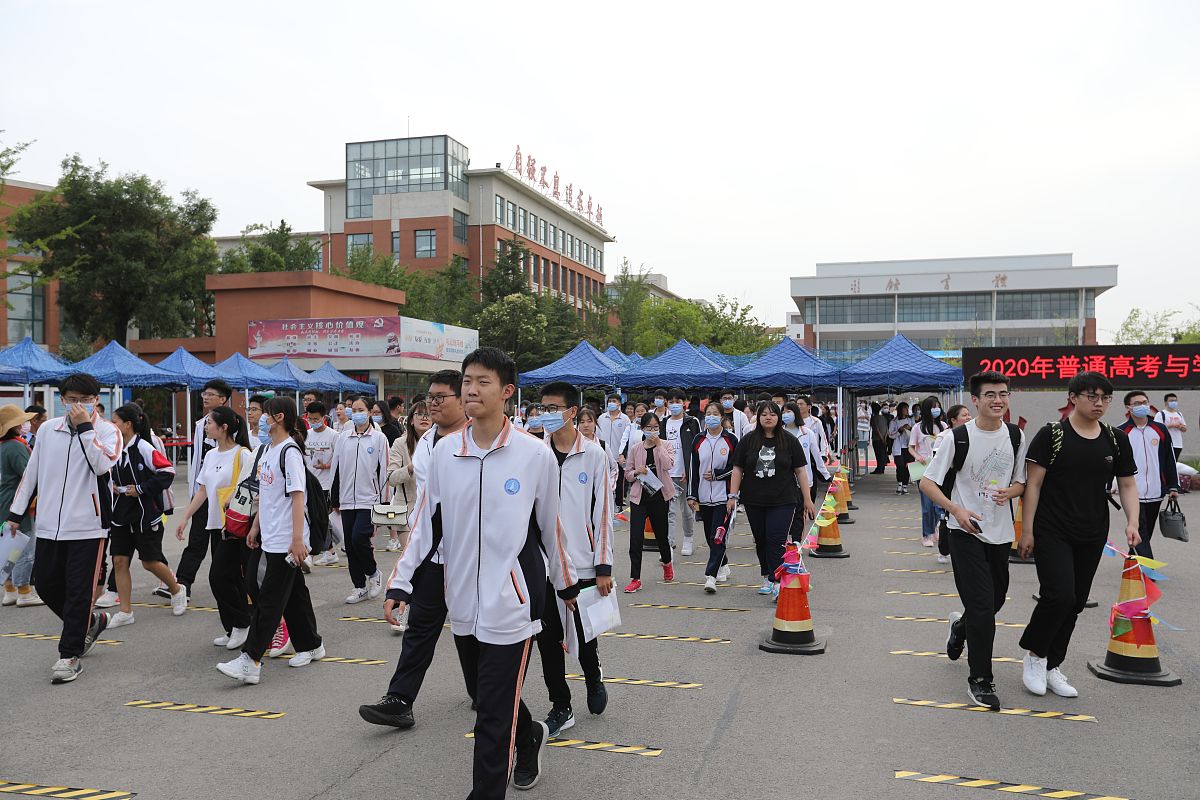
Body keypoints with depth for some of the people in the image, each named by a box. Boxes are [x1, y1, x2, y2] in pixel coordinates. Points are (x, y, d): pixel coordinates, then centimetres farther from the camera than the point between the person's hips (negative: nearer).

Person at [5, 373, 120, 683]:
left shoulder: (107, 431, -4)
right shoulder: (47, 430, 8)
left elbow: (102, 465, -23)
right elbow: (32, 472, 17)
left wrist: (85, 427, -20)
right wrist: (17, 511, 17)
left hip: (87, 526, -5)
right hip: (49, 526, 5)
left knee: (78, 592, -1)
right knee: (46, 584, 12)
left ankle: (70, 655, 10)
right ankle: (90, 622, 35)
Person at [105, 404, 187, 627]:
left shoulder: (143, 448, -16)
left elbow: (167, 471, -22)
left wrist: (141, 489, -19)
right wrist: (113, 485, 3)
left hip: (146, 515, -7)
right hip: (122, 514, 7)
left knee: (150, 562, 2)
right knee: (119, 561, 3)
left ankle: (177, 590, 28)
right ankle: (125, 612, 11)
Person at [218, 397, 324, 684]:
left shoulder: (290, 451, -15)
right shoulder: (268, 448, 13)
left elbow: (297, 496, -20)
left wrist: (297, 539, -24)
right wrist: (256, 525, 21)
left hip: (286, 539, -9)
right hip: (270, 536, 9)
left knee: (269, 598, -6)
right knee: (294, 593, 16)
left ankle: (250, 661, -5)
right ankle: (311, 646, 27)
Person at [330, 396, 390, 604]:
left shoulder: (379, 438, -1)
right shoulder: (343, 437, 9)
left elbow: (383, 470, -2)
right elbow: (336, 468, 13)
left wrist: (384, 501, -4)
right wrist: (334, 499, 11)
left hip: (369, 499, -4)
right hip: (347, 500, 5)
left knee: (359, 538, -16)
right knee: (350, 545, 6)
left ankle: (373, 573, 11)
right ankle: (360, 587, 18)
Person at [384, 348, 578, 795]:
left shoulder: (535, 455, -8)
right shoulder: (444, 454, 1)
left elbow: (550, 526, 2)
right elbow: (426, 524, 7)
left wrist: (566, 584, 11)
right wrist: (400, 582, 3)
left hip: (511, 605, -5)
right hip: (462, 604, 5)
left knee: (493, 718, -3)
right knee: (483, 697, 22)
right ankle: (530, 738, 50)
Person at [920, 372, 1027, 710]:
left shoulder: (1016, 436, 4)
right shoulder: (958, 438, -11)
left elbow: (1021, 481, 13)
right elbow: (927, 482, -9)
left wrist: (1010, 491, -11)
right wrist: (957, 509, -23)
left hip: (1001, 533, 5)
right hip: (966, 532, -5)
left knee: (996, 600, 17)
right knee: (982, 606, -9)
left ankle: (961, 625, 50)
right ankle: (980, 680, 4)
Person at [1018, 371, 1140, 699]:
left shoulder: (1117, 440, 6)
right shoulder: (1052, 434, -8)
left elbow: (1128, 486, 10)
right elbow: (1033, 484, -8)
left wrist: (1132, 522, -7)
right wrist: (1026, 530, -10)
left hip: (1092, 537, 5)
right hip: (1052, 533, -5)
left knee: (1074, 604, 10)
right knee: (1059, 595, -16)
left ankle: (1052, 667, 25)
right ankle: (1034, 655, 8)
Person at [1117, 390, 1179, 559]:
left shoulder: (1160, 430, 7)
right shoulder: (1120, 432, -4)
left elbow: (1170, 460, 12)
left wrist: (1173, 487, 11)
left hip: (1155, 493, 4)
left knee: (1146, 532, 14)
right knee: (1140, 533, -9)